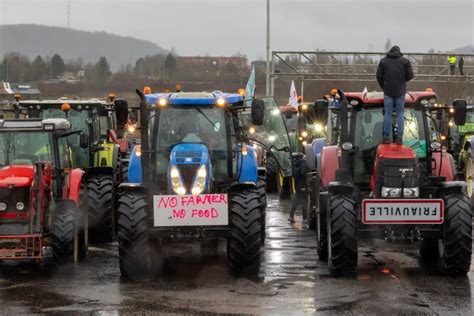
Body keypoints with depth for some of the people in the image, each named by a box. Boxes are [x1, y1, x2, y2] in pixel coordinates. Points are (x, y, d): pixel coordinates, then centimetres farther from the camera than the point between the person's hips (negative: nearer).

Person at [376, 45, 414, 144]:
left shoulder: (383, 61, 4)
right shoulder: (405, 61, 1)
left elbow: (379, 76, 2)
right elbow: (410, 75, -1)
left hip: (388, 91, 0)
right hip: (400, 91, 0)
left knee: (387, 114, 3)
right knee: (400, 114, 4)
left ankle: (386, 137, 0)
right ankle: (399, 138, -2)